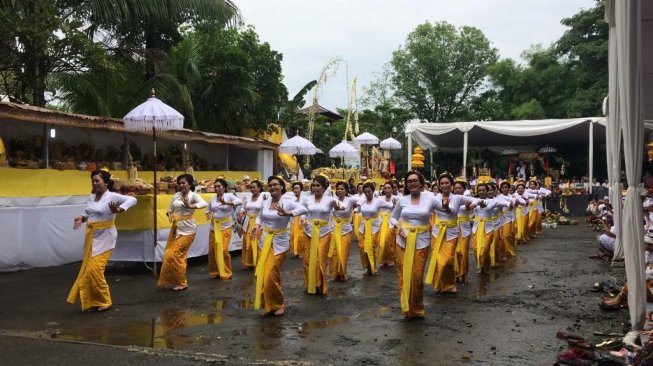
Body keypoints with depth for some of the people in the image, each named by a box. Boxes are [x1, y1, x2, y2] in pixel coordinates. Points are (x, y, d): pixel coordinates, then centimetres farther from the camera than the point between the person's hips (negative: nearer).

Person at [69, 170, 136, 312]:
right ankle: (93, 301, 20)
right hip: (91, 236, 7)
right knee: (88, 270, 7)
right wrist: (82, 218, 0)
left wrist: (119, 210, -33)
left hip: (104, 237, -7)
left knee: (95, 269, -13)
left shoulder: (112, 196, -12)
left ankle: (105, 301, 3)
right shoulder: (91, 197, 9)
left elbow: (132, 200, -20)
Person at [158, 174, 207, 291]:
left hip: (187, 229, -7)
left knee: (174, 255, -6)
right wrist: (170, 215, -8)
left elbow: (204, 203, -29)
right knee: (170, 255, 11)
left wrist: (190, 206, -42)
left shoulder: (193, 195, -11)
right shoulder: (176, 195, 6)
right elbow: (170, 209, 15)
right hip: (176, 228, 7)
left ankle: (181, 283, 10)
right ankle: (174, 280, 27)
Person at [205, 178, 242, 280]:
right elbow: (208, 210, 20)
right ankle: (215, 272, 21)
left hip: (225, 226, -5)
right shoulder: (213, 198, 6)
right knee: (212, 250, 6)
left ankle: (226, 273, 8)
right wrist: (209, 214, -4)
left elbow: (240, 201, -23)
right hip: (214, 226, 5)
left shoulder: (229, 196, -7)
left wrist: (226, 203, -34)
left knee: (224, 250, -8)